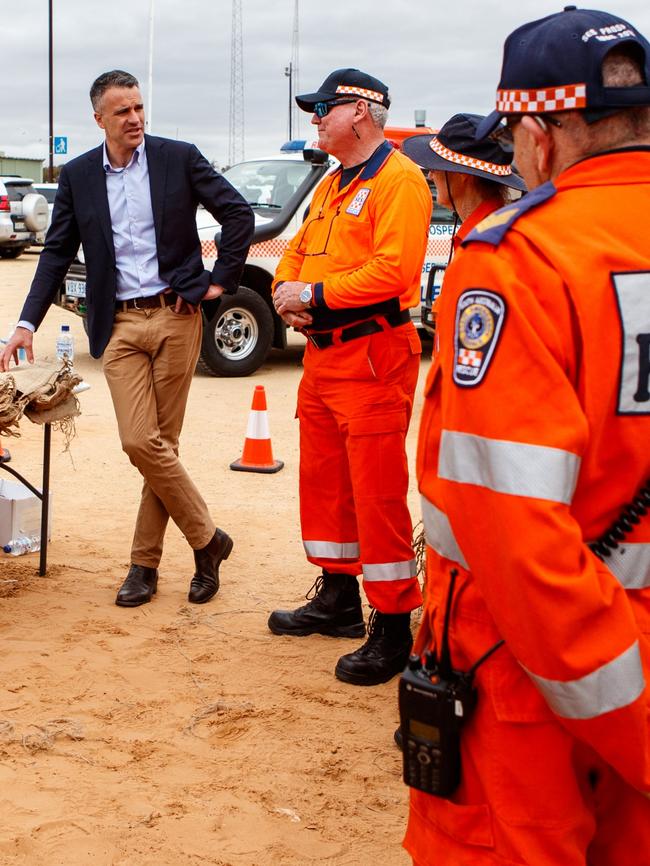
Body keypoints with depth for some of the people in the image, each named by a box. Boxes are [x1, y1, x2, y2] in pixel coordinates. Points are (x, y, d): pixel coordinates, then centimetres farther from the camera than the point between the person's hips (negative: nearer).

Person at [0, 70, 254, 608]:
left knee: (160, 442, 0)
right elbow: (58, 253, 9)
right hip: (120, 324, 2)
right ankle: (207, 539, 10)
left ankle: (145, 563, 14)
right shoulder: (78, 175, 7)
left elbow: (239, 214, 3)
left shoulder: (179, 158, 0)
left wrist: (220, 281, -2)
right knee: (140, 442, -7)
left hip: (174, 316, -2)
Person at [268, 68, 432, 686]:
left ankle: (393, 628, 0)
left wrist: (314, 294, -17)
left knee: (377, 492, -7)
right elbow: (298, 251, 23)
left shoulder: (399, 181, -11)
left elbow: (394, 269, -22)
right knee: (322, 479, 15)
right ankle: (338, 598, 29)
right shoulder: (330, 186, 20)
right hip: (322, 355, 10)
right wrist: (287, 292, 0)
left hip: (373, 357, -10)